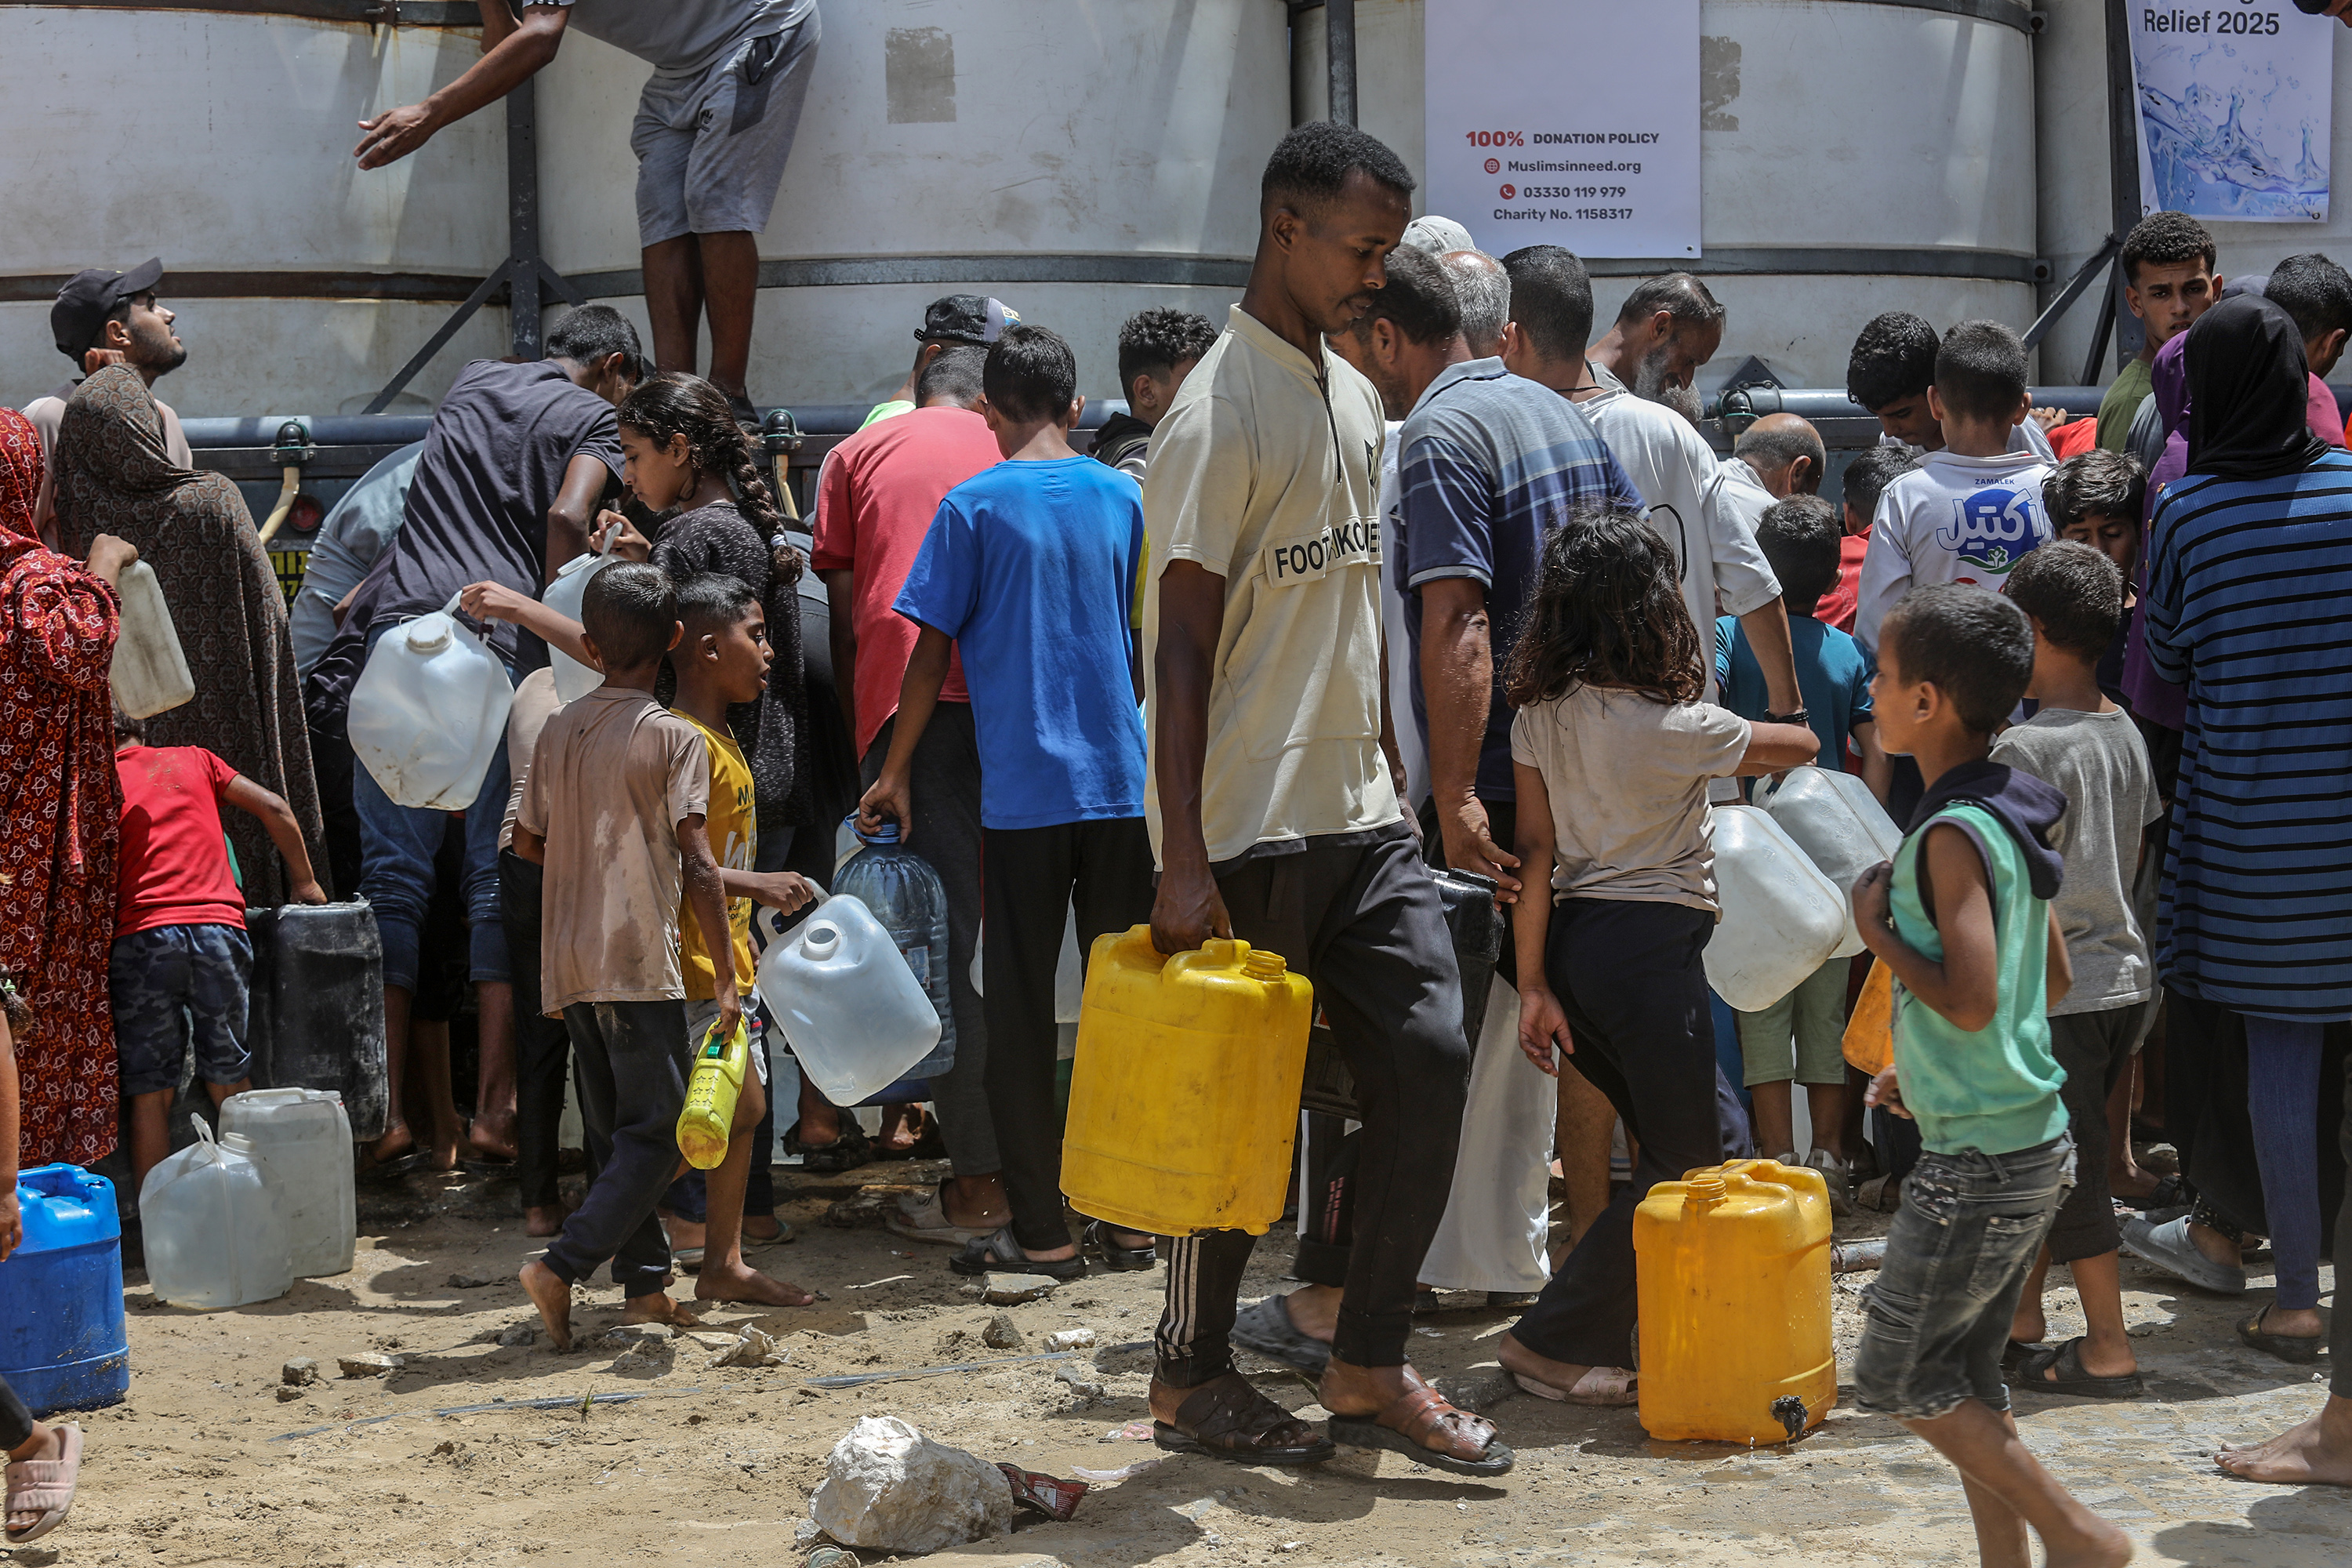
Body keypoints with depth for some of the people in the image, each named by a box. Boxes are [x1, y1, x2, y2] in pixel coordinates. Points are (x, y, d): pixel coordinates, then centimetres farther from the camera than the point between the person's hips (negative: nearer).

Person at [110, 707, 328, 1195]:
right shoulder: (193, 760, 19)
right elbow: (274, 810, 15)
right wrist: (304, 883, 24)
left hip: (140, 939, -2)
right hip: (218, 927, 2)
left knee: (150, 1094, 2)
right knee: (230, 1084, 10)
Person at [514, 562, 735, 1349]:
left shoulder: (558, 731, 9)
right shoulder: (676, 738, -6)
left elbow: (529, 842, 15)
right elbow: (697, 865, -11)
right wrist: (724, 974, -7)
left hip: (570, 961, 6)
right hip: (640, 959, -6)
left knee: (614, 1131, 13)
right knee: (656, 1133, -1)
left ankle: (645, 1285, 13)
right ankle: (562, 1265, -13)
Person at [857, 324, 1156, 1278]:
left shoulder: (975, 505, -3)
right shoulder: (1123, 497, 7)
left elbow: (932, 652, -3)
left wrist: (896, 773, 7)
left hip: (1022, 793, -3)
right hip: (1122, 783, 3)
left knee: (1021, 1011, 4)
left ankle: (1042, 1232, 4)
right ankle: (1130, 1218, 14)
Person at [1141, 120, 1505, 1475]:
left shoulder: (1355, 397, 14)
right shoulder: (1222, 413, -12)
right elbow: (1181, 646, -15)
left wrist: (1394, 779, 17)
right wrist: (1183, 863, -19)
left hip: (1362, 810, 8)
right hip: (1253, 826, -8)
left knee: (1430, 1053, 0)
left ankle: (1371, 1363, 10)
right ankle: (1191, 1376, 18)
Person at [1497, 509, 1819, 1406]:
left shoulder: (1539, 715, 2)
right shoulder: (1673, 725, -13)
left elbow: (1534, 851, 2)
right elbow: (1802, 745, 2)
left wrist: (1534, 984, 5)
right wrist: (1765, 738, 25)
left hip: (1571, 936, 7)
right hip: (1654, 939, -7)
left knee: (1665, 1148, 18)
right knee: (1686, 1167, 3)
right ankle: (1556, 1341, -1)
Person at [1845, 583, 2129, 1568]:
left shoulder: (1953, 834, -19)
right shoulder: (2010, 815, 9)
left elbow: (1970, 1000, -27)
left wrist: (1879, 934, -13)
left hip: (1979, 1161, -9)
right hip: (2034, 1143, 9)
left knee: (1894, 1378, 2)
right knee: (1965, 1376, 16)